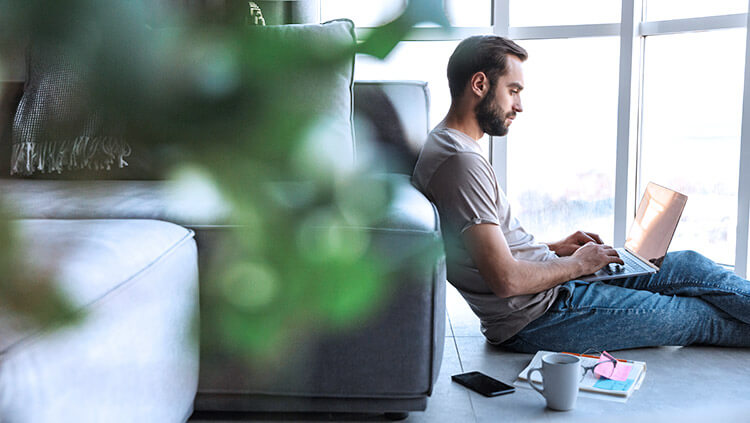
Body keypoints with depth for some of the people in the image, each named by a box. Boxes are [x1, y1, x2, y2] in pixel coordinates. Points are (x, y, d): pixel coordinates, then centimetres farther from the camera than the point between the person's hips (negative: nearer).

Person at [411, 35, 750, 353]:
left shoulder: (448, 145, 10)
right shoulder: (461, 161, -24)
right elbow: (506, 280, -28)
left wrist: (554, 249, 10)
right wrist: (576, 264, -10)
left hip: (549, 285, 10)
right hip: (536, 316, -10)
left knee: (691, 265, 10)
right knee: (701, 317, 2)